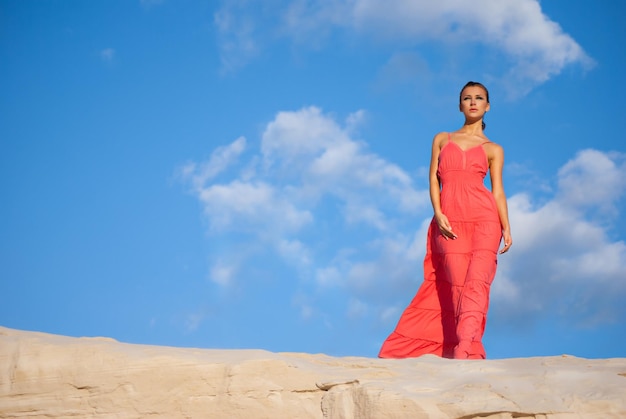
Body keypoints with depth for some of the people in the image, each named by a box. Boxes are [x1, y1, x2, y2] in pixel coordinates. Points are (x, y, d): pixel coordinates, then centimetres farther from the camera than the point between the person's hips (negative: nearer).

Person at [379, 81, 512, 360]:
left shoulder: (493, 149, 17)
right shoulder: (442, 139, 19)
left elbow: (498, 190, 9)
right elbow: (434, 180, 11)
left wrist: (506, 227, -5)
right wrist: (438, 214, -5)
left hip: (484, 217, -1)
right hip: (449, 221, 1)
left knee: (476, 281, -16)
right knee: (458, 283, -10)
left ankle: (463, 351, -25)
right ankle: (469, 352, -10)